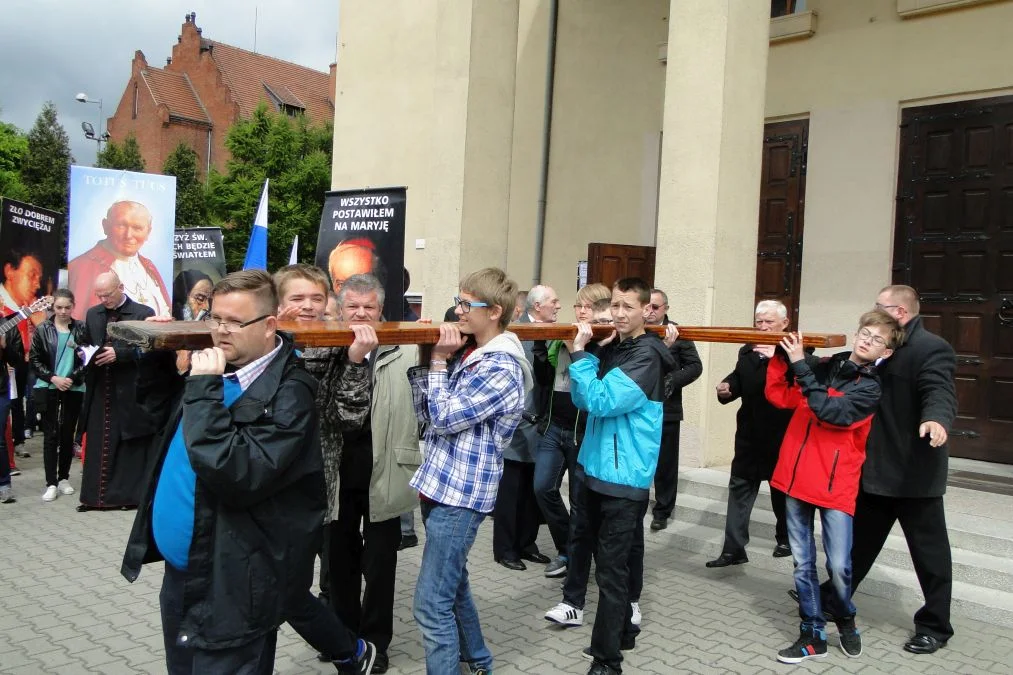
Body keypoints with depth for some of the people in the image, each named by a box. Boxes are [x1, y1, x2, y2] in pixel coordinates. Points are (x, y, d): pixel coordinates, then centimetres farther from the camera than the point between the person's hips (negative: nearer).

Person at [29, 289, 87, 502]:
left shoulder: (82, 329, 1)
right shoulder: (42, 330, 2)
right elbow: (34, 360, 1)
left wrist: (72, 378, -12)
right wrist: (53, 378, -12)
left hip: (74, 389, 0)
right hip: (48, 389, 0)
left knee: (67, 435, 7)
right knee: (50, 435, -1)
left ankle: (64, 478, 19)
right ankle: (51, 483, 1)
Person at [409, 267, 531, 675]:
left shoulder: (502, 369, -19)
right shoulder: (465, 353, 8)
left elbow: (443, 418, -20)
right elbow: (425, 414, 10)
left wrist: (438, 361, -11)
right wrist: (426, 360, 1)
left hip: (460, 495, -10)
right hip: (443, 487, 10)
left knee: (431, 605, -6)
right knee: (452, 585, 23)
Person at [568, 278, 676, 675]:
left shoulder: (647, 355, -15)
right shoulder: (610, 349, 10)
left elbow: (599, 402, -23)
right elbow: (581, 400, 7)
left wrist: (579, 353, -17)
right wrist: (590, 352, -4)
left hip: (624, 476, -8)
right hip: (597, 469, 9)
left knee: (611, 567, -4)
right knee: (608, 560, 19)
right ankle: (623, 631, 36)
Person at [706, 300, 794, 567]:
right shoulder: (747, 351, 9)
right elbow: (738, 380, 11)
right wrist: (726, 388, -10)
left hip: (781, 436, -5)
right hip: (749, 435, 5)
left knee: (782, 490, 13)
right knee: (739, 488, 4)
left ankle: (786, 540, 35)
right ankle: (733, 549, 9)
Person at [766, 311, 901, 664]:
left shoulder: (870, 387, -7)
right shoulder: (822, 366, 7)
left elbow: (829, 411, -21)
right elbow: (778, 396, 6)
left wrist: (800, 365, -22)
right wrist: (781, 357, -7)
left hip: (835, 485, -4)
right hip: (797, 477, 4)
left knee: (838, 566, -3)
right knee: (803, 564, 9)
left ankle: (846, 621, 28)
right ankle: (813, 635, 21)